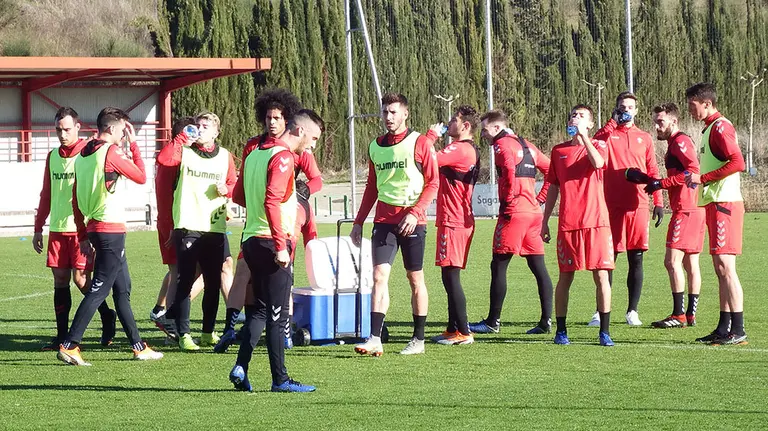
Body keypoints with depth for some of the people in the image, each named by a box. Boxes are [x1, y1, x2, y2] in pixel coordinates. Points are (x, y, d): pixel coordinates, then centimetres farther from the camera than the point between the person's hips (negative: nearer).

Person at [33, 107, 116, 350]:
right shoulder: (53, 157, 13)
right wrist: (38, 228, 19)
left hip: (81, 228, -5)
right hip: (57, 229, 5)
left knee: (81, 279, -8)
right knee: (60, 280, 4)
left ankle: (107, 317, 16)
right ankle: (62, 336, 8)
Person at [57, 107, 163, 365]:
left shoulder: (83, 155, 12)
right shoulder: (111, 152, -13)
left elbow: (76, 200, 14)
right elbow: (141, 177, -3)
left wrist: (83, 235, 17)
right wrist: (134, 144, 3)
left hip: (94, 228, 9)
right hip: (111, 230, -9)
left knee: (122, 288, 16)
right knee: (99, 290, -8)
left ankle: (138, 346, 22)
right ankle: (70, 345, -12)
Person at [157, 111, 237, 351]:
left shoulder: (225, 156, 12)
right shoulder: (185, 152, 3)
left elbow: (234, 185, 19)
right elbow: (163, 159, -15)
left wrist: (226, 189, -2)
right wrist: (181, 139, -14)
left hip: (215, 228, 3)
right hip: (188, 226, -3)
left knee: (213, 281, 8)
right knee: (186, 280, -6)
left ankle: (208, 332, 20)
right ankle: (183, 334, -4)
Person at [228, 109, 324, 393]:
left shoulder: (254, 154, 14)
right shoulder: (283, 157, -13)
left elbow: (238, 196, 20)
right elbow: (272, 201, -23)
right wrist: (281, 246, -23)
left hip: (251, 240, 8)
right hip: (271, 242, -8)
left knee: (259, 309, 16)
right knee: (277, 314, -3)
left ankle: (241, 367, 6)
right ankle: (280, 380, 1)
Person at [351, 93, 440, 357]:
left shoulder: (420, 143, -3)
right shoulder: (375, 147, 12)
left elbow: (433, 183, -5)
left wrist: (414, 213, -15)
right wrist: (359, 221, 16)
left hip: (412, 221, -3)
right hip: (384, 220, 4)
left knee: (415, 279, 5)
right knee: (379, 276, -9)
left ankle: (418, 340, 15)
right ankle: (375, 339, -15)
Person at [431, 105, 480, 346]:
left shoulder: (459, 149, -15)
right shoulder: (469, 150, 17)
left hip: (453, 222, -10)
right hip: (461, 220, 10)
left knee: (450, 276, -9)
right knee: (450, 277, 15)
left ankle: (463, 332, -8)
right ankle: (453, 329, 20)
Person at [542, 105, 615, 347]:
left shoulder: (598, 146, 6)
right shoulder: (559, 151, 13)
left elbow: (597, 162, -19)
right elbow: (553, 187, 17)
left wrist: (583, 134, -15)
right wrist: (545, 221, 14)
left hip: (596, 222, -2)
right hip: (567, 224, 2)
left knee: (601, 275, -5)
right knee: (565, 277, 3)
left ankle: (605, 332, 0)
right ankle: (561, 331, 11)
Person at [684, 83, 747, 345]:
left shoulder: (720, 127, -11)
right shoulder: (710, 128, 19)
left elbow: (737, 162, -22)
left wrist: (703, 178, -18)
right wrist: (697, 179, 12)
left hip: (724, 204, -10)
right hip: (715, 203, 10)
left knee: (725, 265, -12)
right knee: (721, 268, 11)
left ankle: (738, 331, -13)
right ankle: (724, 328, 15)